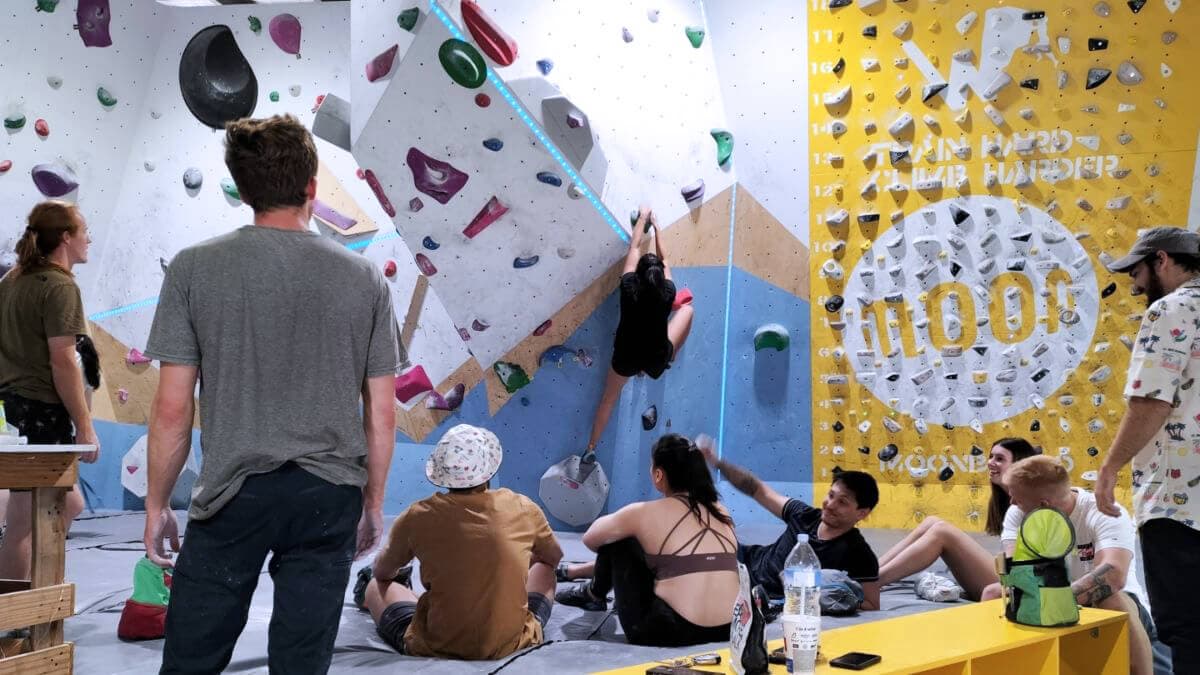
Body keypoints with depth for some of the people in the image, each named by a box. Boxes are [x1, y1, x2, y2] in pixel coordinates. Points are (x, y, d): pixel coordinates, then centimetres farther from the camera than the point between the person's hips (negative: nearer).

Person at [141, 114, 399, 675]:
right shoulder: (364, 277, 0)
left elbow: (172, 409, -5)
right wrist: (374, 502, 16)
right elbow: (382, 415, 3)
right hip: (330, 499, 2)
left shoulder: (194, 269, -5)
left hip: (234, 495, -2)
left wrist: (157, 504, 7)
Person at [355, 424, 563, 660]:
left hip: (435, 648, -1)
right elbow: (554, 557, 14)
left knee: (377, 586, 25)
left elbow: (382, 572, 9)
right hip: (513, 645, 1)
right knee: (542, 568, 29)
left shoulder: (418, 517, -11)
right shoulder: (522, 508, -8)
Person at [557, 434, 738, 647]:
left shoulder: (646, 513, -3)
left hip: (667, 632, -5)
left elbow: (590, 539, 15)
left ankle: (595, 594, 41)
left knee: (616, 540, 15)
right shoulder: (720, 511, 10)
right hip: (726, 632, 5)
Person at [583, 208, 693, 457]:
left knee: (608, 398, 26)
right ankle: (672, 359, 33)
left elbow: (634, 248, -2)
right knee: (687, 309, 17)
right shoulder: (667, 292, -16)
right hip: (657, 359, -1)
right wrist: (656, 226, 13)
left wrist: (642, 219, 11)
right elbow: (664, 260, 2)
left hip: (626, 357, 1)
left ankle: (591, 448, 32)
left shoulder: (629, 287, -16)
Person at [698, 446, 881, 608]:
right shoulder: (805, 516, -6)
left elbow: (871, 605, -19)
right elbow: (759, 490, 6)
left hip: (769, 603, -6)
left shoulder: (859, 555, -21)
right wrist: (717, 462, -2)